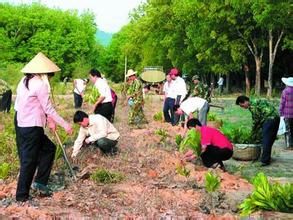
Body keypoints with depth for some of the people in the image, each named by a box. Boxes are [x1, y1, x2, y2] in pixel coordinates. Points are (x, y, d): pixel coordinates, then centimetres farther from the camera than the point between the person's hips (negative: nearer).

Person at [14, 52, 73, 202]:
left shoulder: (25, 81, 11)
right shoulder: (40, 84, -16)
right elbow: (48, 108, -14)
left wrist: (48, 119, 12)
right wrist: (65, 124, -8)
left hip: (21, 125, 9)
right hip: (31, 128, -9)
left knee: (49, 148, 20)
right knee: (29, 160, 2)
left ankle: (40, 182, 20)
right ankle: (22, 195, 12)